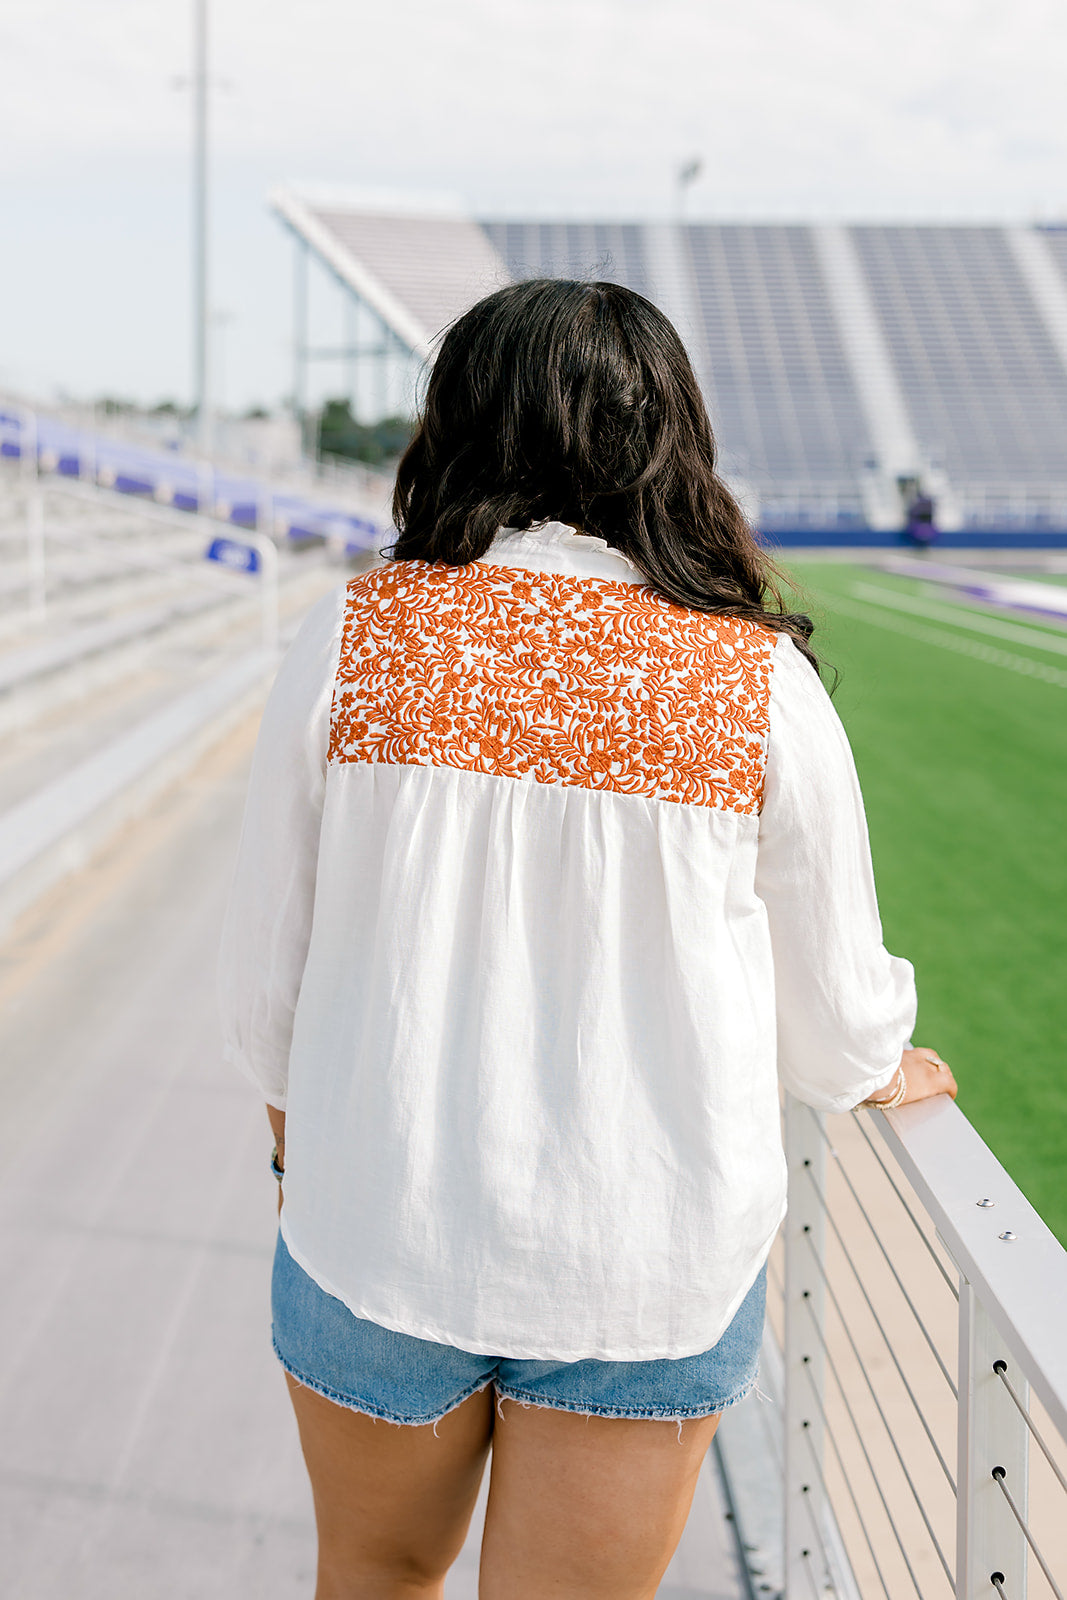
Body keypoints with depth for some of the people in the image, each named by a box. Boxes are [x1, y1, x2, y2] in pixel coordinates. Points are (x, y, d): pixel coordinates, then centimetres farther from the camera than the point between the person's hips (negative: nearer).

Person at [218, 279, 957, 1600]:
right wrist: (872, 1074, 24)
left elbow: (265, 958, -1)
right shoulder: (758, 680, -9)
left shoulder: (356, 636, -9)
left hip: (378, 1227, 1)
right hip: (652, 1261, 0)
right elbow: (836, 1007, 0)